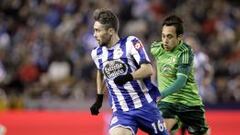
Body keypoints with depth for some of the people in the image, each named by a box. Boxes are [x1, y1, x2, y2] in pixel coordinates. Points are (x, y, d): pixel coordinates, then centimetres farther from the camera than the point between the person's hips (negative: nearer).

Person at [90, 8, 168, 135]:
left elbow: (148, 69, -18)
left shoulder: (131, 43, -9)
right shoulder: (97, 53, 5)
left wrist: (129, 77, -34)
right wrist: (99, 98, 24)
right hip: (121, 111, 2)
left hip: (145, 105, -2)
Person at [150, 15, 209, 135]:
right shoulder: (156, 48, -3)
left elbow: (181, 81, -29)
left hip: (189, 102, -3)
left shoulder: (185, 52, -19)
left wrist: (160, 95, -41)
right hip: (166, 102, 3)